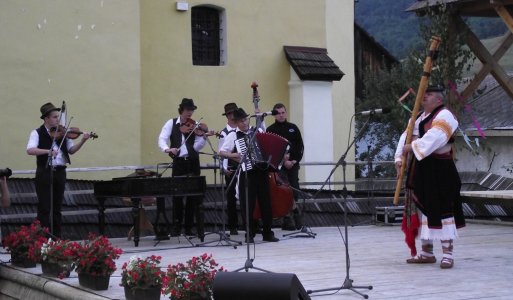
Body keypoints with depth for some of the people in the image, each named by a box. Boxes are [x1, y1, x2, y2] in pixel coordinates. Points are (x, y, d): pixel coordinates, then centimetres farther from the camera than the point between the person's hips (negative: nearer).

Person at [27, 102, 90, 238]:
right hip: (44, 172, -4)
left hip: (60, 172, 4)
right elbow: (30, 150, -19)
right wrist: (48, 151, -31)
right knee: (44, 207, -3)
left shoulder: (61, 133, 9)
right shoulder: (37, 133, -4)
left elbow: (71, 150, 5)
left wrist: (82, 141, -10)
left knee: (57, 207, 10)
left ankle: (57, 237, 16)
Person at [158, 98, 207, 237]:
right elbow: (162, 139, -7)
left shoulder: (195, 127, 3)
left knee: (193, 195, 2)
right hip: (178, 163, -1)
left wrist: (203, 137, -22)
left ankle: (189, 227, 10)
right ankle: (176, 227, 8)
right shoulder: (171, 123, 4)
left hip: (193, 163, 1)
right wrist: (167, 149, -26)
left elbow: (197, 147, -5)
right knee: (177, 195, 0)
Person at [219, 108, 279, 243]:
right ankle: (250, 234, 7)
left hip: (262, 171, 3)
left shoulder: (258, 131, 11)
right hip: (246, 173, -3)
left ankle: (267, 233, 12)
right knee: (248, 204, -2)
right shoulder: (233, 135, 2)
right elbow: (221, 152, -1)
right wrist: (233, 155, -16)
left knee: (266, 202, 4)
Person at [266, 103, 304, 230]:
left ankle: (289, 215, 14)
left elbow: (300, 146, 9)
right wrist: (283, 161, -13)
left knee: (294, 189, -2)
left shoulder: (293, 128, 11)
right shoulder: (271, 130, 1)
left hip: (293, 164, 3)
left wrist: (295, 160, -5)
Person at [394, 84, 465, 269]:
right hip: (421, 170, 9)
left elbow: (434, 137, -26)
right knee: (423, 209, 12)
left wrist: (413, 147, -26)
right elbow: (407, 137, 11)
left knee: (443, 210, -8)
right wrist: (399, 158, -3)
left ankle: (448, 253, -3)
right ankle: (427, 252, 22)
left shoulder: (444, 116, -10)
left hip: (440, 171, -9)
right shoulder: (419, 118, 17)